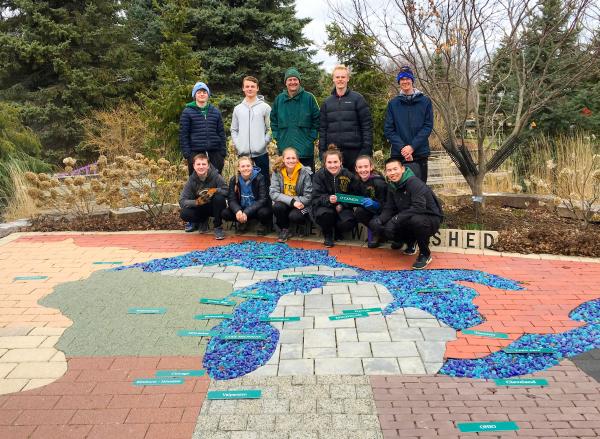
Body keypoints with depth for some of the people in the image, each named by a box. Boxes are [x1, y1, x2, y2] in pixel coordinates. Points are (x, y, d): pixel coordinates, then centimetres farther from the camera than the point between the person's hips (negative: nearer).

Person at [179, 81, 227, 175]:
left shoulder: (215, 112, 13)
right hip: (195, 153, -3)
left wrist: (223, 153, 6)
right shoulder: (188, 112, 4)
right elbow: (183, 135, 0)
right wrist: (187, 154, -8)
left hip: (215, 153, 3)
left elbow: (221, 133, 13)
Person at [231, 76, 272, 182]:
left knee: (264, 181, 3)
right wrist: (237, 144, 0)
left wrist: (264, 142, -11)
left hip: (260, 152, -3)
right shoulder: (238, 109, 11)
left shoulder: (265, 107, 2)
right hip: (243, 153, 3)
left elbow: (270, 129, 0)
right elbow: (234, 130, 13)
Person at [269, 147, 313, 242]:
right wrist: (292, 201, -29)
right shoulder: (277, 172, -8)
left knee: (294, 216, -32)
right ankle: (284, 230, -4)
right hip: (283, 203, 2)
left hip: (300, 205, -2)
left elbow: (308, 196, -12)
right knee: (277, 206, -30)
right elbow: (273, 193, -17)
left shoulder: (305, 172, -13)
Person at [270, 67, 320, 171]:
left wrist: (312, 137, -4)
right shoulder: (279, 99, 8)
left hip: (305, 150, -2)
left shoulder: (309, 98, 0)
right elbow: (273, 120, 14)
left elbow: (316, 120, 3)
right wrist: (277, 137, 5)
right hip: (284, 149, 2)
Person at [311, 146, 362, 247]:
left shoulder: (349, 175, -7)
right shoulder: (319, 175, -9)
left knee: (348, 223, -29)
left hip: (343, 207, 1)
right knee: (325, 214, -36)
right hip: (324, 206, 0)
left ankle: (338, 232, 11)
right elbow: (316, 197, -13)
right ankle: (328, 234, 0)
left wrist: (342, 205, -20)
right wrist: (328, 199, -35)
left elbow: (356, 196, -4)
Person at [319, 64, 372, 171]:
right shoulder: (327, 102, 13)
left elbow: (367, 125, -2)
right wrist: (322, 150, 3)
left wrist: (367, 148, -10)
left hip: (354, 150, -3)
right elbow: (322, 129, 12)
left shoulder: (357, 99, 2)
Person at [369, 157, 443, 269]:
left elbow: (419, 207, -33)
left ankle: (425, 254, -15)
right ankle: (410, 241, 14)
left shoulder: (414, 182, -21)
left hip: (430, 219, -7)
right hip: (409, 219, 7)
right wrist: (379, 220, -19)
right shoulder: (392, 186, 3)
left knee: (415, 220, -40)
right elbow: (389, 209, 2)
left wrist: (397, 219, -36)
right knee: (387, 228, -15)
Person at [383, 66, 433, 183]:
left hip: (420, 153, 0)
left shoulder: (425, 101, 6)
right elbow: (388, 129, 2)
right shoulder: (393, 104, 8)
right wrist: (401, 147, -13)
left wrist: (412, 146, -13)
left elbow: (428, 126, -1)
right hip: (398, 154, 0)